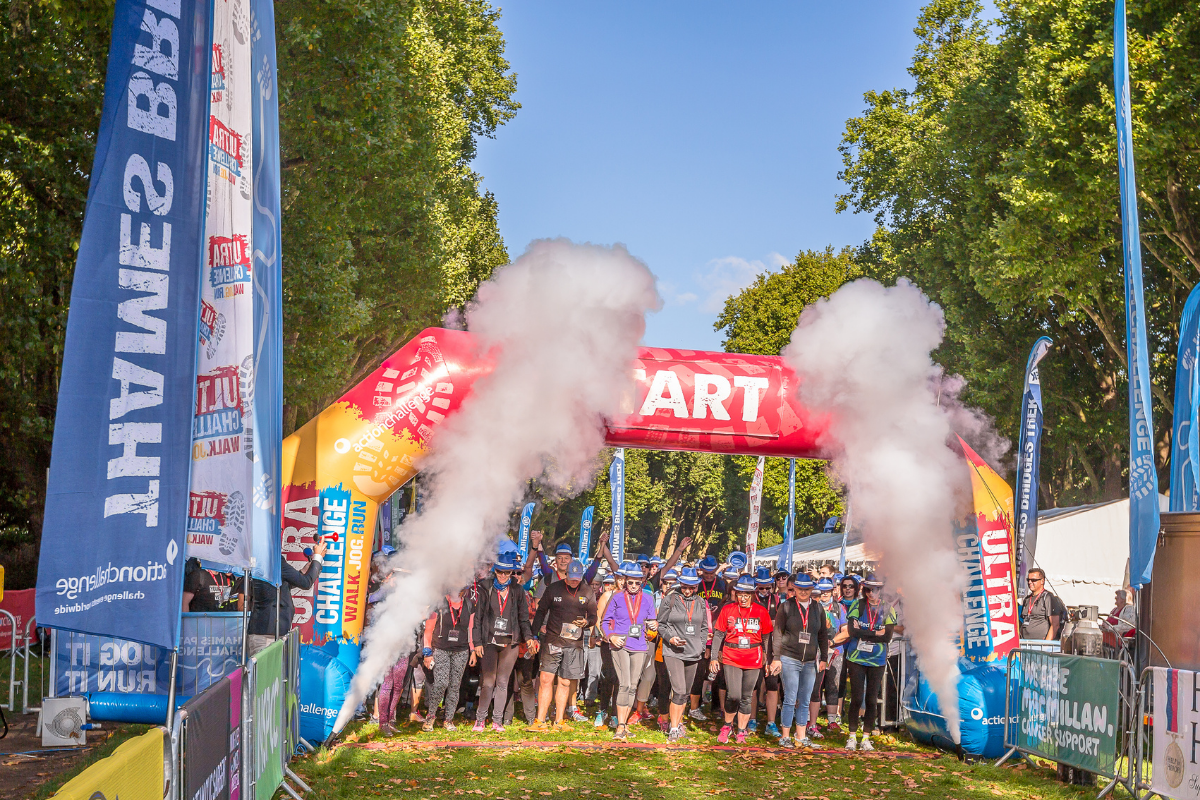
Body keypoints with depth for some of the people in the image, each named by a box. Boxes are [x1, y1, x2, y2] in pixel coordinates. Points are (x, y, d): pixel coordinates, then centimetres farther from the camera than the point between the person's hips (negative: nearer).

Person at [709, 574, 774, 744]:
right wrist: (714, 657, 2)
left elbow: (767, 638, 8)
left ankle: (741, 732, 20)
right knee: (733, 695, -11)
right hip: (731, 659, -1)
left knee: (747, 698, 7)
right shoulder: (727, 610, 1)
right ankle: (727, 726, 13)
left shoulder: (761, 612, 2)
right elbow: (718, 634, 5)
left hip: (753, 660, 1)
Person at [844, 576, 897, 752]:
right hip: (856, 658, -1)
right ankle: (852, 736, 10)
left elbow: (888, 636, -10)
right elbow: (851, 630, -13)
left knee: (872, 700, 5)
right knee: (856, 698, -1)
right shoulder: (857, 605, -2)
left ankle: (866, 737, 15)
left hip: (877, 661, 1)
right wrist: (875, 634, -14)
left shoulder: (887, 609, 0)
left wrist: (863, 633, -12)